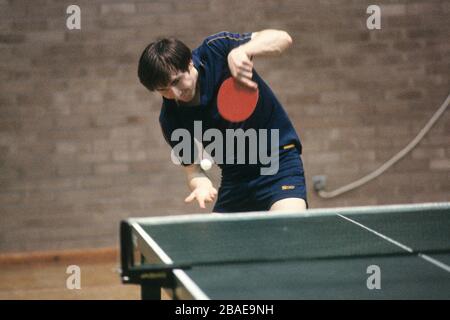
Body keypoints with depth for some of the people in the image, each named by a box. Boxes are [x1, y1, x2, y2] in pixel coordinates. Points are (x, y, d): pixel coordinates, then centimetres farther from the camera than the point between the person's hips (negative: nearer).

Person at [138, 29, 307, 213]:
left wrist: (241, 51, -40)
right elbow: (192, 167, -3)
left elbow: (282, 38, -21)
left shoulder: (215, 50, -16)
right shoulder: (171, 120, -9)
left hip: (280, 158, -4)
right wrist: (201, 185, -27)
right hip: (235, 179, 4)